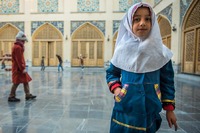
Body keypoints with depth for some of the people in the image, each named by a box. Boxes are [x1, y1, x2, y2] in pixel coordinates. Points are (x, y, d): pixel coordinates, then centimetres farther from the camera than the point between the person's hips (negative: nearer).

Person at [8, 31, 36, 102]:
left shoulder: (17, 46, 17)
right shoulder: (17, 47, -16)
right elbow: (19, 60, -21)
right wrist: (23, 68, -21)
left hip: (18, 68, 10)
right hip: (18, 69, -10)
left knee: (26, 81, 11)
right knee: (16, 82, -2)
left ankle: (28, 95, 17)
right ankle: (11, 97, 9)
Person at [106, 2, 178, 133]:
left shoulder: (160, 52, -4)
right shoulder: (122, 50, -5)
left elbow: (167, 81, 2)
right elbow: (111, 73, 7)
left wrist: (170, 108, 3)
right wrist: (115, 88, -11)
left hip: (150, 110, 1)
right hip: (125, 109, 0)